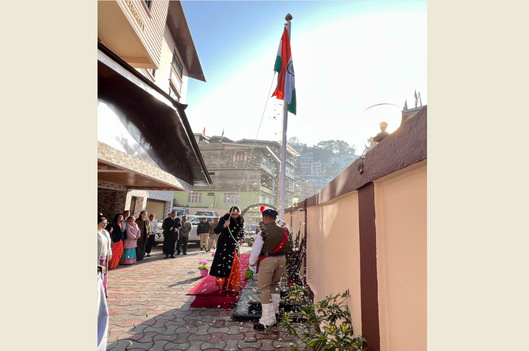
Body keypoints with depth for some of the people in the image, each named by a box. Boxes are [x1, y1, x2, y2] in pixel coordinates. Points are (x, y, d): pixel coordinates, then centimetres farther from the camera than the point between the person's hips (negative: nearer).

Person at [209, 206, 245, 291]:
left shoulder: (240, 220, 1)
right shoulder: (224, 219, -15)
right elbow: (216, 231, -21)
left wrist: (241, 238, 0)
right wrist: (224, 226, -38)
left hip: (234, 245, 5)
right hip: (224, 245, -5)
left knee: (234, 265, 10)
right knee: (222, 264, -3)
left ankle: (230, 284, 26)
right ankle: (221, 285, 12)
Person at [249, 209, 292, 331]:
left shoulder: (263, 231, -14)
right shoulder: (284, 231, 2)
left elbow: (256, 249, -10)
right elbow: (287, 247, 9)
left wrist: (252, 263, 1)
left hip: (267, 261, -6)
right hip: (281, 259, 6)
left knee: (264, 288, 1)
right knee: (275, 284, 24)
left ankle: (268, 319, 2)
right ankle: (275, 309, 39)